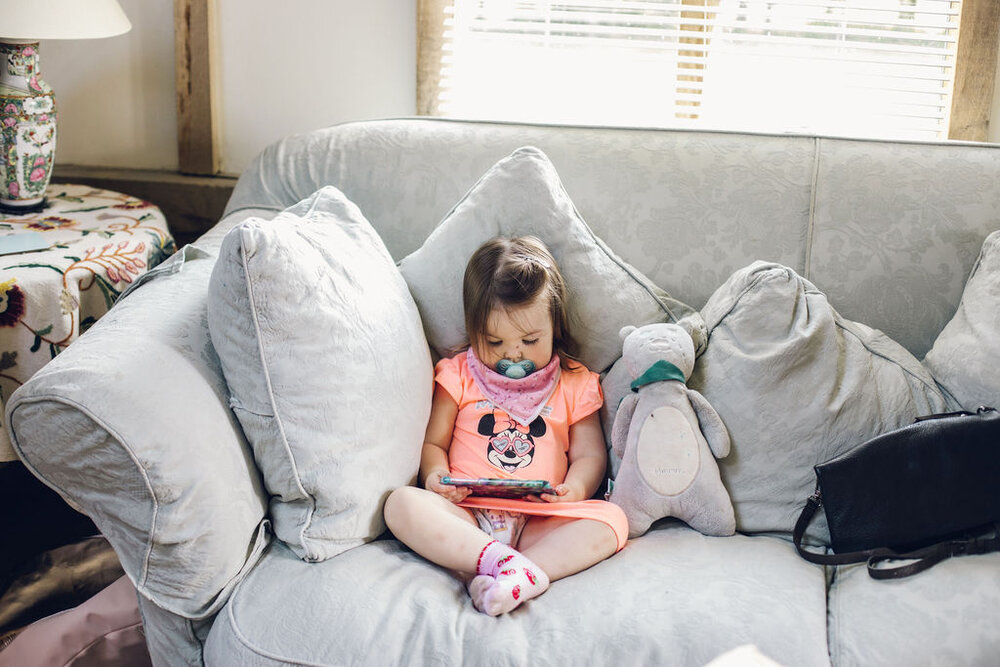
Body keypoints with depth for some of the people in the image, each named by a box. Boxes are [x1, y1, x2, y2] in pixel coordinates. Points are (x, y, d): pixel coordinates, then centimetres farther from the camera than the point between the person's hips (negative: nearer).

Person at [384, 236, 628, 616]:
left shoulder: (574, 385, 14)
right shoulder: (459, 376, 13)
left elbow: (590, 455, 12)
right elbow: (433, 443, 13)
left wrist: (576, 489, -10)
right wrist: (436, 476, -11)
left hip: (539, 522, 1)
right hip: (465, 516, 0)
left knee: (612, 520, -26)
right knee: (402, 504, -28)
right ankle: (499, 560, -44)